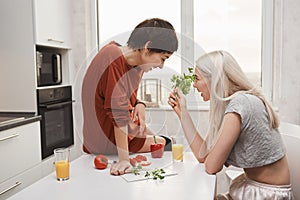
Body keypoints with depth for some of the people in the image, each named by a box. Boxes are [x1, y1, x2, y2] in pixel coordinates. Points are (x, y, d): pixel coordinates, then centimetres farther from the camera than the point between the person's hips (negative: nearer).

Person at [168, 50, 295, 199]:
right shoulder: (227, 105, 4)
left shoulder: (240, 103, -22)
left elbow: (212, 166, -22)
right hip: (251, 186, 7)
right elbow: (202, 155, 2)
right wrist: (182, 111, 4)